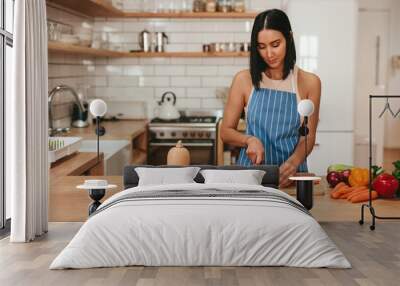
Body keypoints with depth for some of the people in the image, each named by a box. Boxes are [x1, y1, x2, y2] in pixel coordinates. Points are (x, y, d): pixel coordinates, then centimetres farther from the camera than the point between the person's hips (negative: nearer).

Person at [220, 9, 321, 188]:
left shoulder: (309, 82, 2)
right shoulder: (244, 80, 2)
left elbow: (308, 136, 2)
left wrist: (293, 162, -16)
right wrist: (249, 139, -11)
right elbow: (226, 132, 8)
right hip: (250, 170, 0)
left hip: (290, 174, 0)